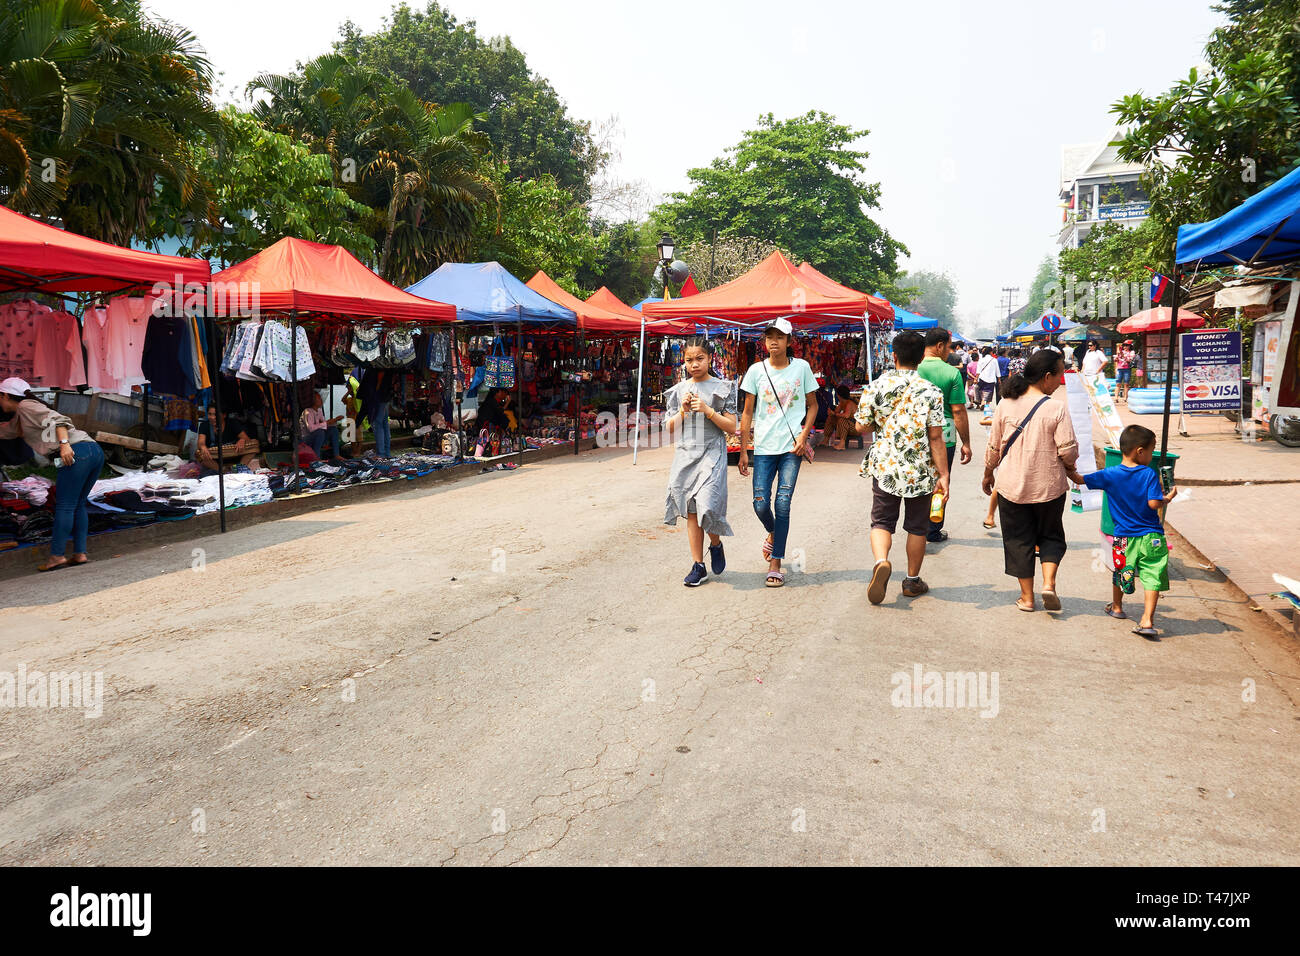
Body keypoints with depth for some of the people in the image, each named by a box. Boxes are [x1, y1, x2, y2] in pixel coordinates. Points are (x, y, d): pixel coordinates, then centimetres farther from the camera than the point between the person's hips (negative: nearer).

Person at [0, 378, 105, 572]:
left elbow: (58, 420, -10)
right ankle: (80, 553, 10)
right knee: (77, 505, 12)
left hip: (77, 452, -9)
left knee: (64, 506, -6)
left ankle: (57, 555, -5)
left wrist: (64, 444, -23)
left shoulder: (26, 406, 6)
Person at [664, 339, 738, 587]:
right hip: (685, 454, 4)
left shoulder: (722, 388, 2)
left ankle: (716, 543, 17)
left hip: (712, 454, -3)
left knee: (707, 507, -16)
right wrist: (683, 410, -4)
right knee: (691, 511, 4)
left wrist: (708, 410, -12)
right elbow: (670, 427, 12)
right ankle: (698, 566, 12)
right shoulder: (679, 390, 11)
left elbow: (731, 427, -1)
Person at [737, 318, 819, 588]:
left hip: (792, 447, -1)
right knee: (761, 504, -2)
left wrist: (803, 435, -4)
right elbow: (748, 412, 6)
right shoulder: (756, 370, 2)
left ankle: (775, 564, 3)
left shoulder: (801, 367, 2)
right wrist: (743, 450, 3)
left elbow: (812, 405, 11)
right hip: (764, 447, 1)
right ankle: (773, 533, 33)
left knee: (782, 503, -6)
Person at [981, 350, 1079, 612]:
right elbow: (1068, 450, -11)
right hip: (1049, 485, -1)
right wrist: (1069, 467, 11)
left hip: (1012, 485, 2)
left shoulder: (1005, 405, -4)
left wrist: (988, 474, 17)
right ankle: (1049, 583, 1)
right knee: (1050, 536, 18)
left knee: (1019, 540, 11)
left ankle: (1027, 596, 16)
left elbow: (994, 447, 3)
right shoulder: (1057, 409, -12)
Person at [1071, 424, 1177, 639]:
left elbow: (1080, 479, 1)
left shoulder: (1110, 474, -6)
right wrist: (1168, 498, 0)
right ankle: (1147, 621, -10)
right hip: (1151, 537, -3)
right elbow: (1154, 503, -18)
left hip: (1124, 537, 3)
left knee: (1120, 572, 23)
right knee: (1153, 578, -1)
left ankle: (1117, 607, 42)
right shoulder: (1150, 474, -11)